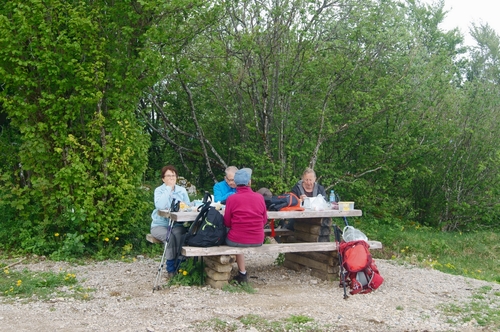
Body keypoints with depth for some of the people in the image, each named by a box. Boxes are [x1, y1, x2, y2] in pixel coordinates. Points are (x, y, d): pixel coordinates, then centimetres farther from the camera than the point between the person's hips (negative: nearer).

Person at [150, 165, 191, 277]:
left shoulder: (182, 190, 6)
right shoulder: (159, 190, -4)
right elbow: (160, 206, -24)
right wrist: (168, 188, -20)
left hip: (177, 224, 2)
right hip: (160, 225, -2)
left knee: (179, 234, -33)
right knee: (169, 237, -33)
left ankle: (179, 266, -21)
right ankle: (171, 269, -19)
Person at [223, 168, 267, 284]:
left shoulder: (231, 198, -9)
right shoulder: (259, 197, -2)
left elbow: (227, 223, -1)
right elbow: (264, 220, 8)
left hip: (236, 240, -3)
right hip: (258, 241, 3)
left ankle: (242, 273, 31)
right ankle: (242, 274, 37)